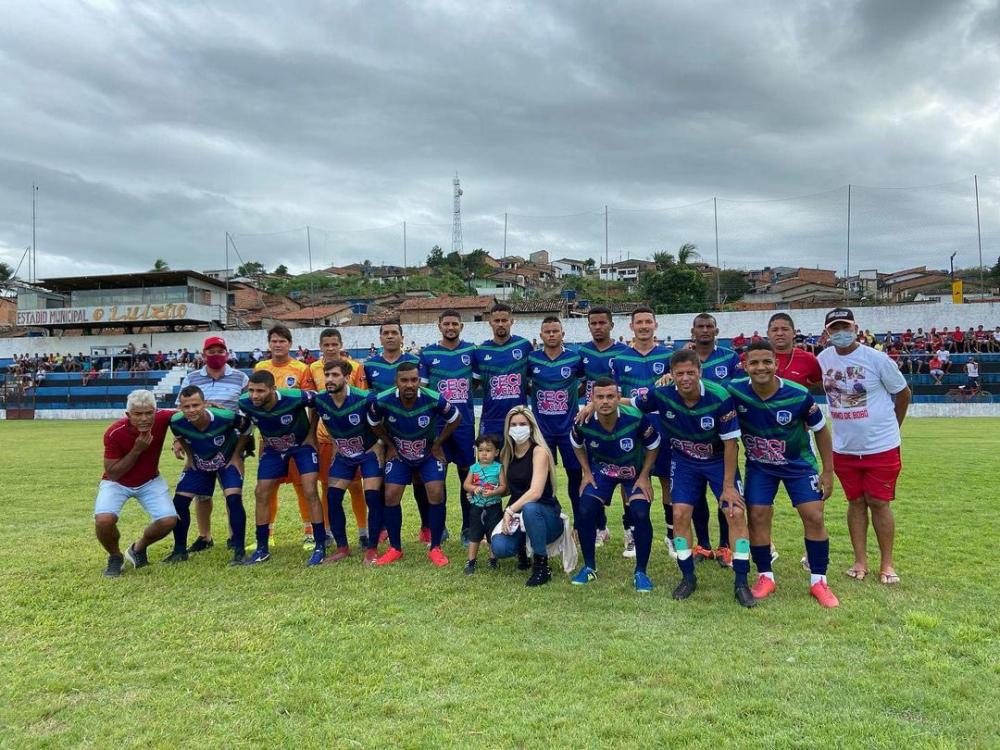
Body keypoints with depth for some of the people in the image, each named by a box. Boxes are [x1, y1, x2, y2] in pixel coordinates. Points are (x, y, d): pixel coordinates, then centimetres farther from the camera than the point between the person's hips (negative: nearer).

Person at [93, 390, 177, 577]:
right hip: (117, 482, -2)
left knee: (169, 520, -17)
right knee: (104, 520, -29)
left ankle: (138, 548, 16)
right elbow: (112, 474, -21)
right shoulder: (114, 433, -28)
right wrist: (137, 450, -31)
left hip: (150, 481, 2)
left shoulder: (162, 418, -22)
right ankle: (115, 557, 5)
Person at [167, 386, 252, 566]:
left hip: (228, 461, -3)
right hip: (198, 463, 4)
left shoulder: (225, 417, -36)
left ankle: (240, 551, -10)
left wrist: (236, 456, -13)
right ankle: (180, 551, 15)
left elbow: (247, 427, -15)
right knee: (179, 501, -4)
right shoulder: (177, 422, -26)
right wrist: (189, 456, 0)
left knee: (234, 499, -22)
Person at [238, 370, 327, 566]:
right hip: (273, 448, 4)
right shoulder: (245, 403, -23)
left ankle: (320, 546, -2)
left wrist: (312, 433, -12)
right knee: (261, 493, -1)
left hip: (303, 444, -4)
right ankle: (262, 548, 14)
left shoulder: (294, 397, -34)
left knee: (310, 492, -13)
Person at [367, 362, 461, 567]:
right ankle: (395, 548, 11)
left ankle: (435, 548, 1)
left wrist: (437, 444, -6)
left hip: (429, 454, -1)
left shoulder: (434, 399, -29)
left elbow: (455, 419, -8)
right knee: (391, 496, -8)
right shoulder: (382, 401, -25)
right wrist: (390, 446, -2)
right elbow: (374, 424, -1)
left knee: (436, 494, -14)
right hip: (399, 455, 1)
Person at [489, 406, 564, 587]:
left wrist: (510, 511, -27)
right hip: (519, 516, 5)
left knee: (529, 508, -40)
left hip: (547, 516, -5)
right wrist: (509, 513, -3)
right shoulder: (508, 454, 6)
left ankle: (542, 567, -22)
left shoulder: (539, 451, -14)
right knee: (500, 548, -25)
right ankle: (522, 548, 12)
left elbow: (536, 492, -25)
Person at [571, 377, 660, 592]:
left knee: (641, 515, -18)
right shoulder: (583, 422, -26)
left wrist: (644, 476, -13)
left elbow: (653, 446, -12)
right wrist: (586, 472, -3)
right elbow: (577, 445, 0)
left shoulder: (635, 418, -32)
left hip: (635, 471, -2)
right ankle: (589, 568, 8)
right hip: (600, 470, 2)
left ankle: (640, 573, 2)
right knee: (585, 512, -13)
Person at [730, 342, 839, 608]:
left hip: (799, 464, -1)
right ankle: (765, 577, 14)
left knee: (814, 517, -6)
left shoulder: (799, 395, -23)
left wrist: (828, 472, -5)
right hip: (759, 466, 1)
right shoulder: (735, 391, -23)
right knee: (757, 516, -4)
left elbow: (821, 430, -8)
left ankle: (818, 581, 10)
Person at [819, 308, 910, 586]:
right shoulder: (823, 359, -2)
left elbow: (903, 393, 1)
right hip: (844, 448, 3)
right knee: (856, 502, 11)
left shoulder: (877, 359, -12)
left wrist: (891, 427, 11)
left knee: (879, 503, 3)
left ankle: (887, 564, 17)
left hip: (881, 447, -3)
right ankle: (860, 561, 21)